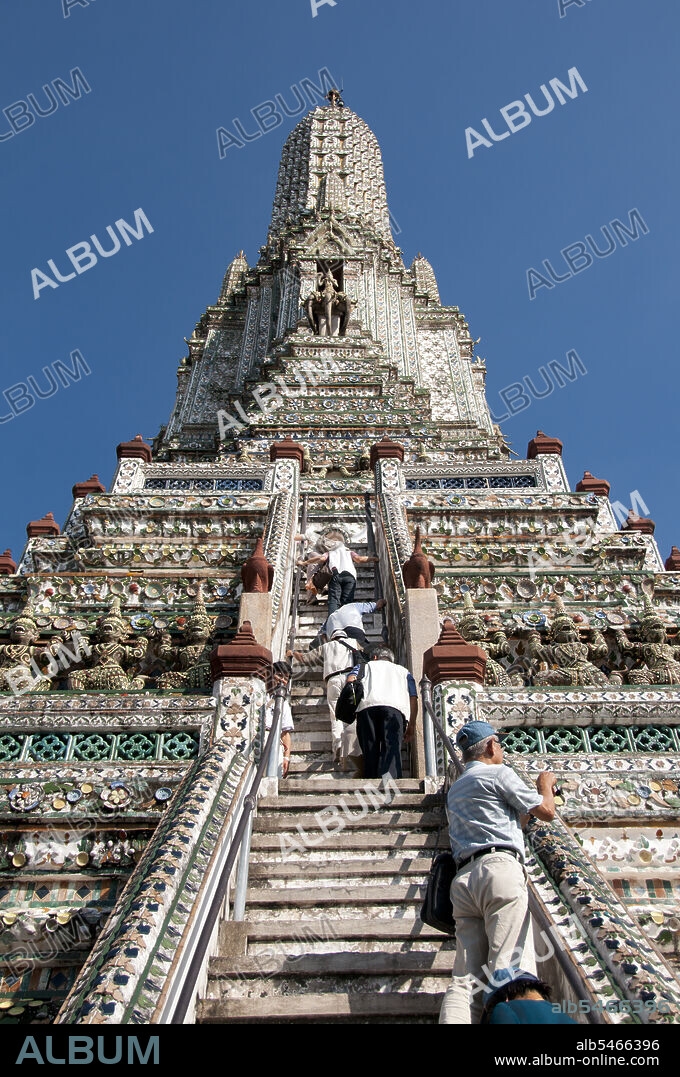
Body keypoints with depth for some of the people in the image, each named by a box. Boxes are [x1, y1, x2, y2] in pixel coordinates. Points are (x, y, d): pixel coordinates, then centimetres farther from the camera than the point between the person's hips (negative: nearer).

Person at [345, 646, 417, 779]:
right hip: (394, 706, 0)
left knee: (370, 752, 1)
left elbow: (350, 679, 13)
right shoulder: (403, 671, 37)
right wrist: (411, 725, 22)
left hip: (367, 705, 1)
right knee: (392, 748, -15)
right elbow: (413, 698, 23)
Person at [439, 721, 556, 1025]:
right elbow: (547, 812, 9)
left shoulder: (455, 789, 31)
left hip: (462, 879, 7)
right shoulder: (499, 773, 6)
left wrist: (538, 793, 47)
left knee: (466, 980, -2)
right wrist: (545, 785, 30)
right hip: (498, 867, -7)